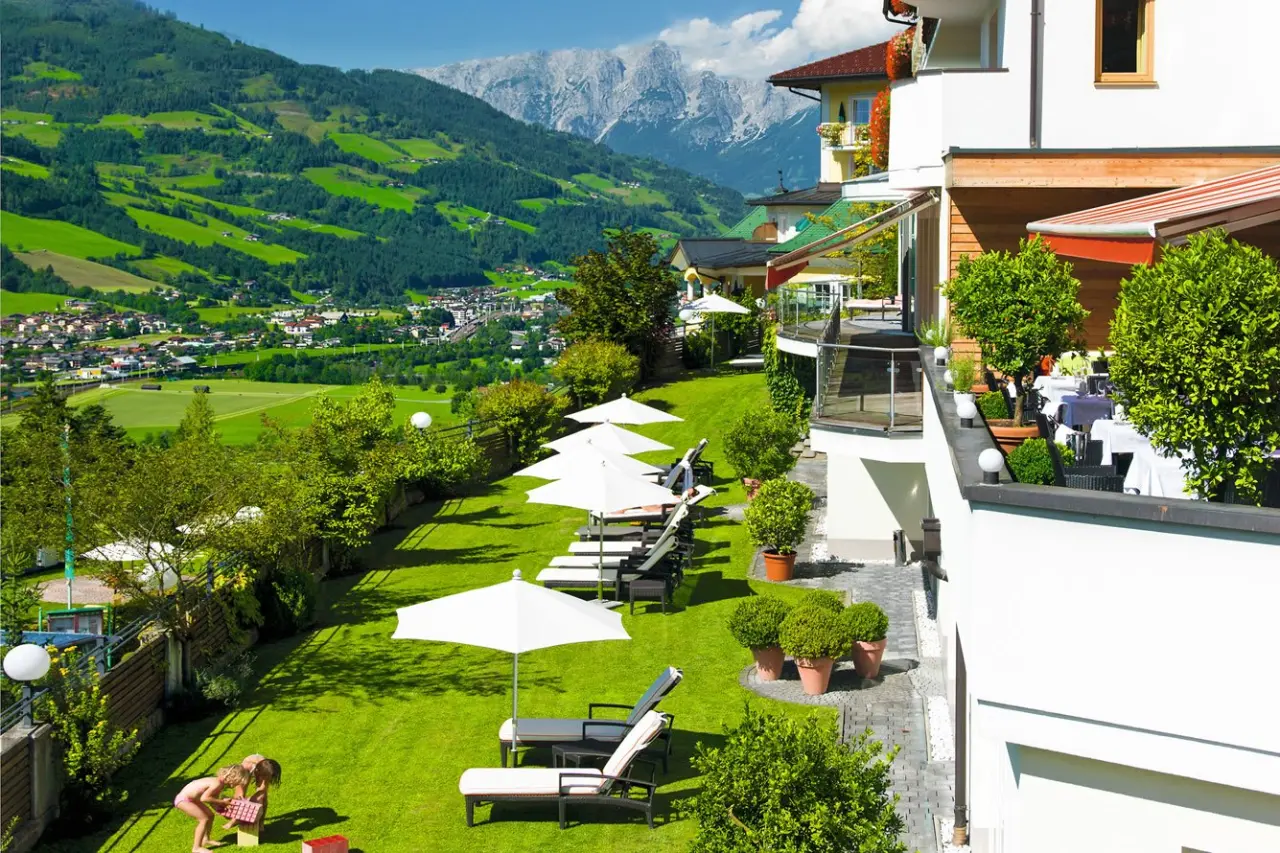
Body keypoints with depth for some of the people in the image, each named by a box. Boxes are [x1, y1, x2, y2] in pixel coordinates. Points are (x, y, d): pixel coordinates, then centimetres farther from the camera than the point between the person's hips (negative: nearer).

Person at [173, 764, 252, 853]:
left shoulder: (220, 782, 4)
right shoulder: (218, 784, -25)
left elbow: (213, 803, 8)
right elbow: (204, 798, -33)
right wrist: (222, 802, -24)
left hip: (190, 798, 10)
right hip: (183, 799, -10)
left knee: (210, 815, 16)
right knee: (204, 819, -14)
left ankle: (205, 840, 27)